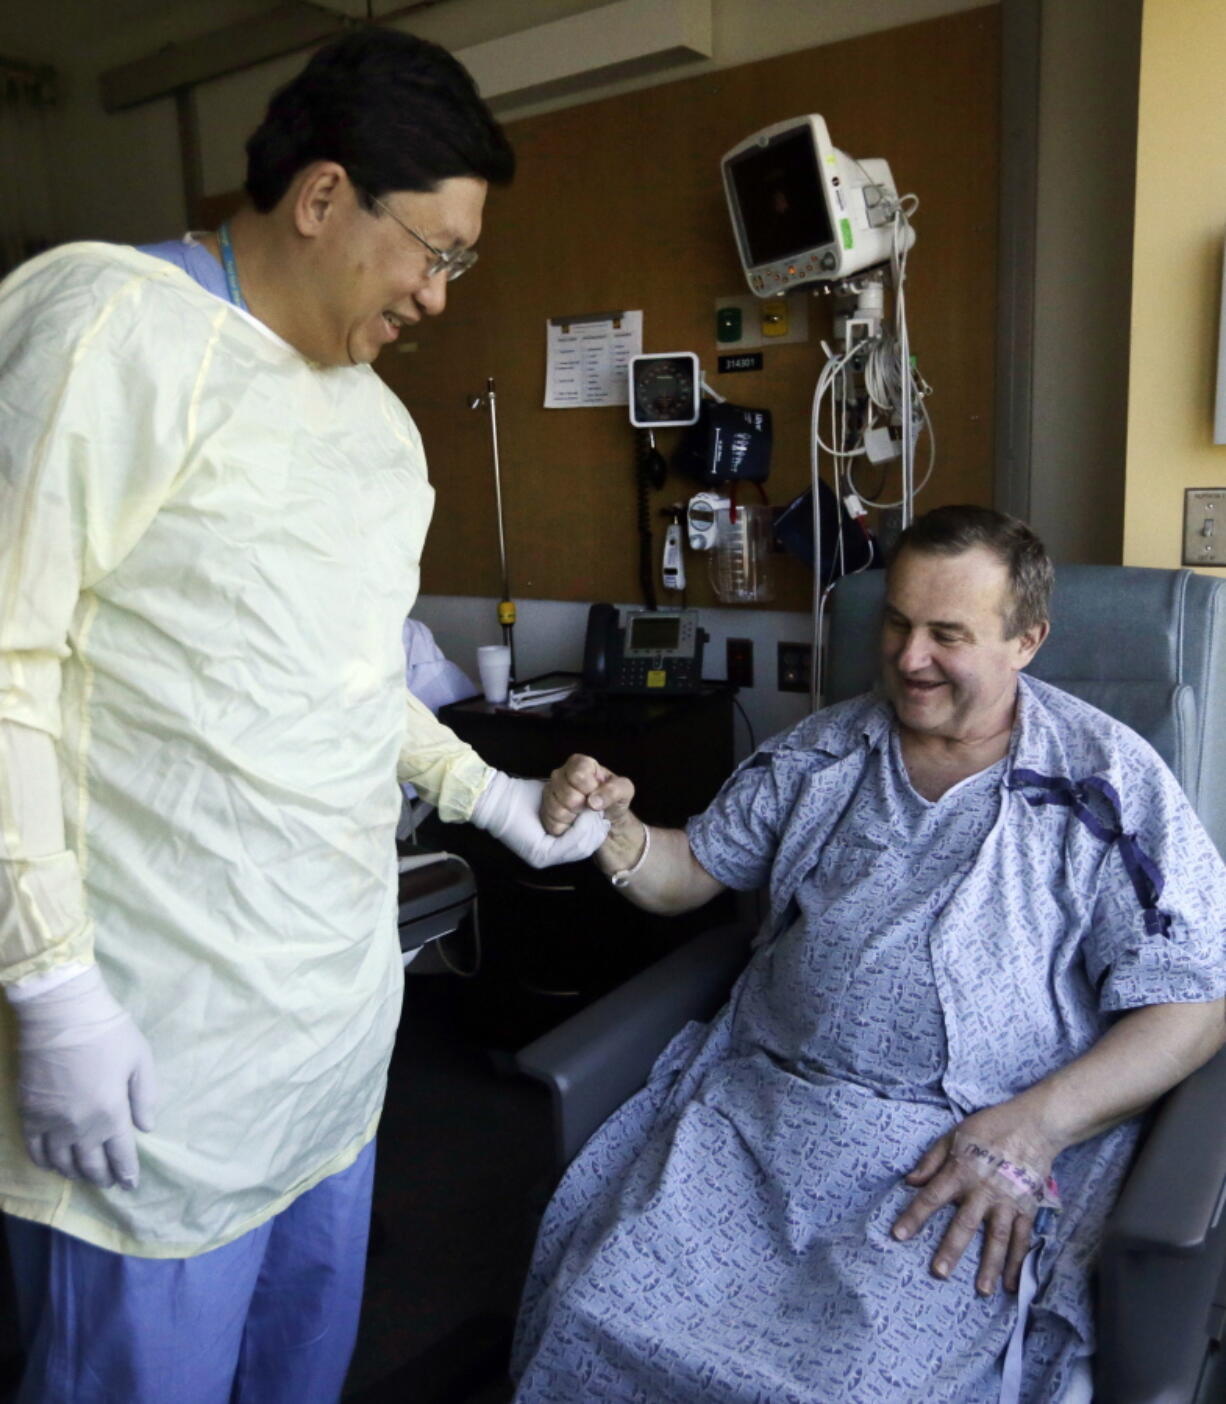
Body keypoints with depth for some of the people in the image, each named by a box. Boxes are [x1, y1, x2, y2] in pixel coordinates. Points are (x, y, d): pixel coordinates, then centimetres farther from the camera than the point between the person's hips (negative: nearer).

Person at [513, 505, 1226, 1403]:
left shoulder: (1106, 782, -2)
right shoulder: (822, 753, 11)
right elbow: (690, 874, 17)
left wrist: (1031, 1131, -17)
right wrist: (614, 832, -6)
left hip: (970, 1139, -3)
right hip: (761, 1102, 4)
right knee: (598, 1315, -15)